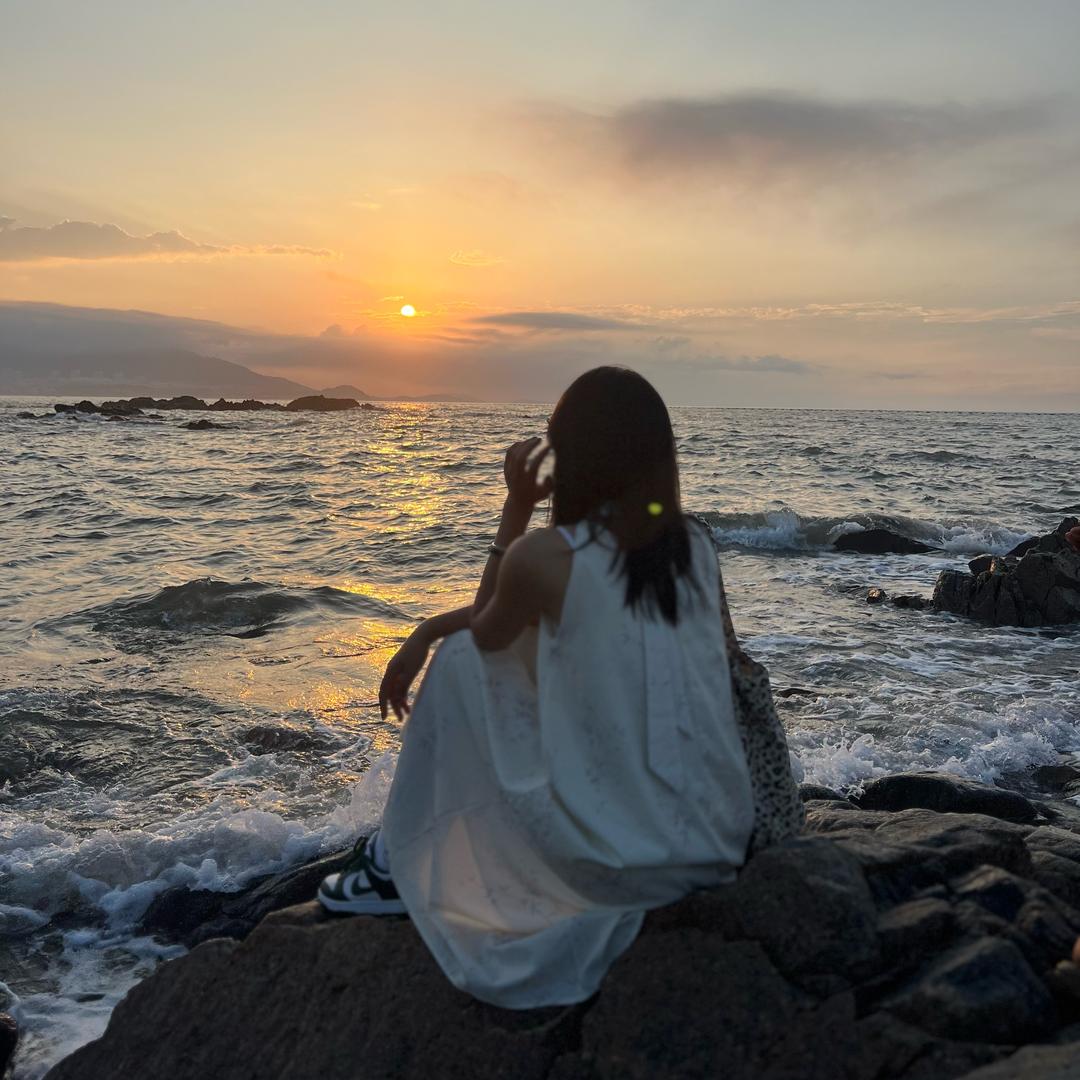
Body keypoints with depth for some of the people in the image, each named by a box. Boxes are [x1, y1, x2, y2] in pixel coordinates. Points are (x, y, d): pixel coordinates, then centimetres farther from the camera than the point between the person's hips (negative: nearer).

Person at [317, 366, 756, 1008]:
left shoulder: (544, 556, -13)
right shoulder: (698, 547, 4)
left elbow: (487, 631, 9)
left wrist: (516, 508, 8)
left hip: (612, 862, -6)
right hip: (721, 850, 6)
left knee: (460, 657, 9)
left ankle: (400, 866, 24)